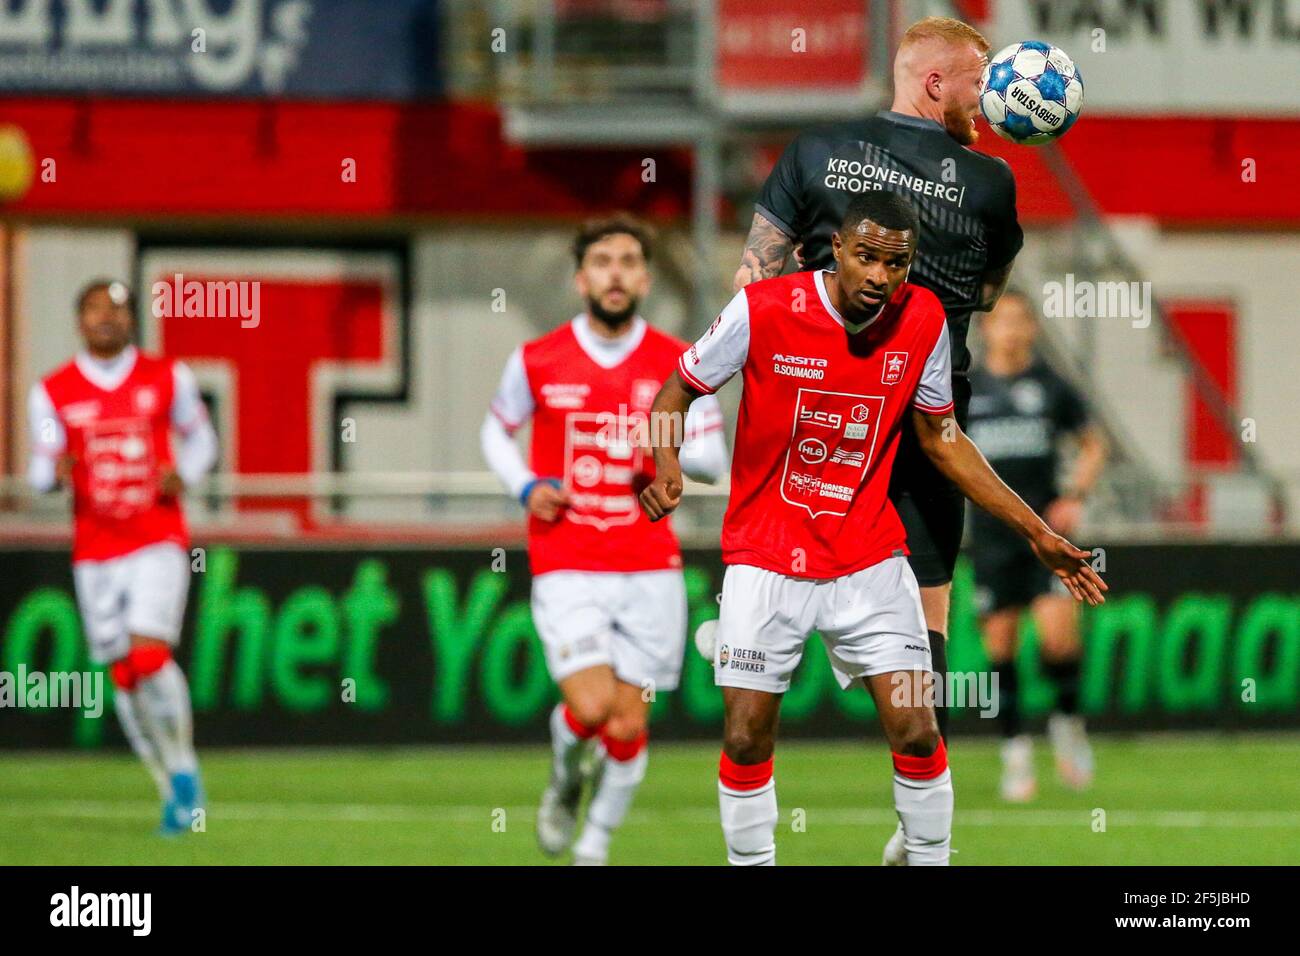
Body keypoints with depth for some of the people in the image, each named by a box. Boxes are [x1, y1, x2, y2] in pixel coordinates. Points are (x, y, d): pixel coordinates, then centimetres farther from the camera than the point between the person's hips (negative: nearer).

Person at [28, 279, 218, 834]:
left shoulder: (167, 379, 2)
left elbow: (200, 439, 14)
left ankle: (184, 766, -1)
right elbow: (41, 472, 6)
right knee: (123, 677, 3)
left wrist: (183, 476, -7)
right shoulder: (53, 393, 2)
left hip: (158, 542, -2)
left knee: (150, 656, -20)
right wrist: (53, 472, -18)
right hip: (95, 551, 2)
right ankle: (172, 789, 18)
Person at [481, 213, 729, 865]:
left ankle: (595, 847, 25)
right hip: (566, 568, -1)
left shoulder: (677, 365, 2)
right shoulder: (537, 361, 1)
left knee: (628, 728, 2)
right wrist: (524, 486, -1)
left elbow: (714, 459, 7)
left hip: (650, 568, 1)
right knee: (590, 707, -17)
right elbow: (497, 428, 18)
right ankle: (567, 779, 19)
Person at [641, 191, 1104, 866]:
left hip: (869, 556, 2)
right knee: (746, 739, -5)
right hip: (764, 558, -2)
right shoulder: (763, 309, -14)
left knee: (916, 734, -6)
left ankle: (930, 861, 12)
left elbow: (940, 437, 8)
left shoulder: (922, 319, -5)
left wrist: (1035, 533, 5)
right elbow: (676, 392, -2)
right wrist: (666, 468, -23)